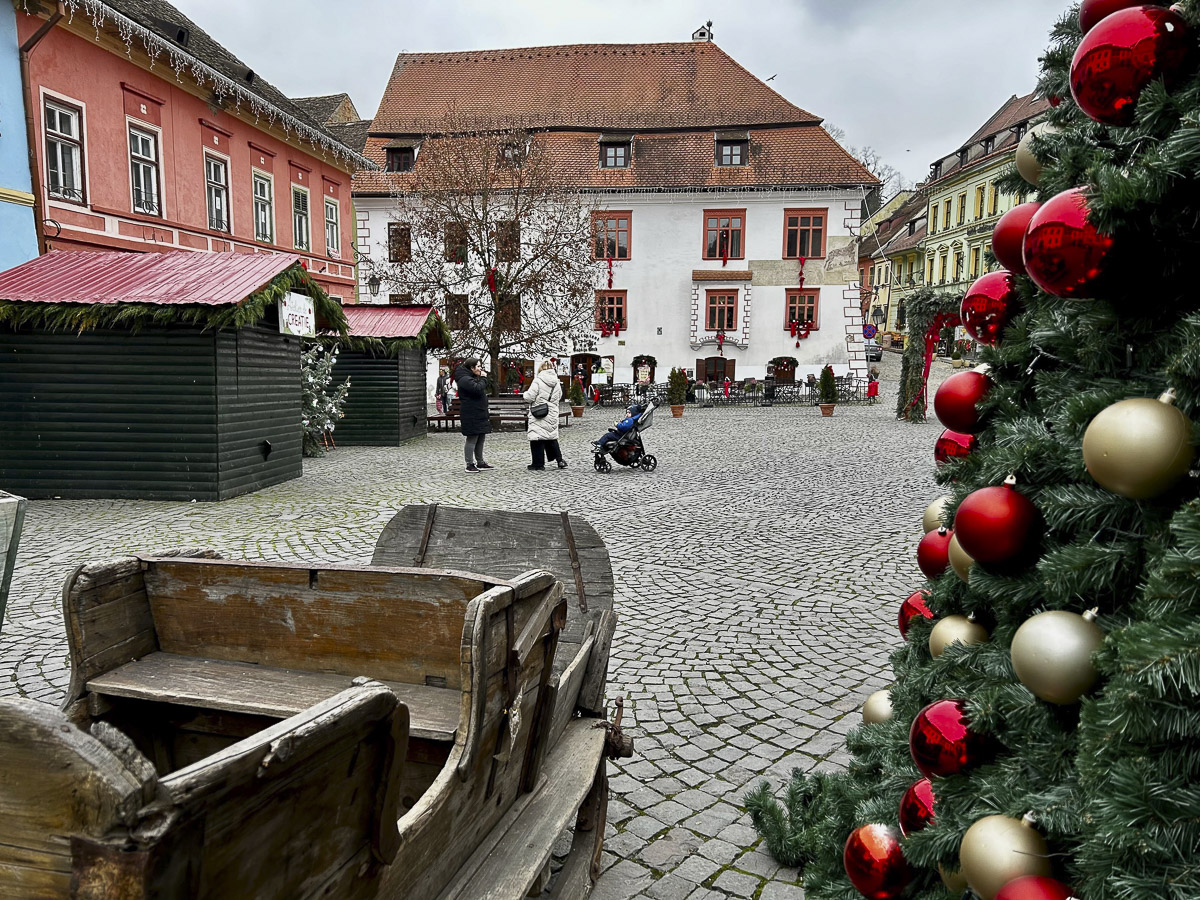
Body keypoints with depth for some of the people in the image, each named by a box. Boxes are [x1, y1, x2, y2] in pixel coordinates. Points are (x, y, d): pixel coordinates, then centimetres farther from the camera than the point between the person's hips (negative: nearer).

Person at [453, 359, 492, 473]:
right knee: (472, 440, -7)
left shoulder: (473, 378, 20)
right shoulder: (465, 379, -14)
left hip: (479, 415, 11)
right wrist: (483, 378, -13)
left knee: (480, 439, 14)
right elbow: (478, 389, -26)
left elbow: (482, 390, 25)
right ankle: (470, 465, -2)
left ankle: (480, 462, 22)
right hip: (472, 416, -11)